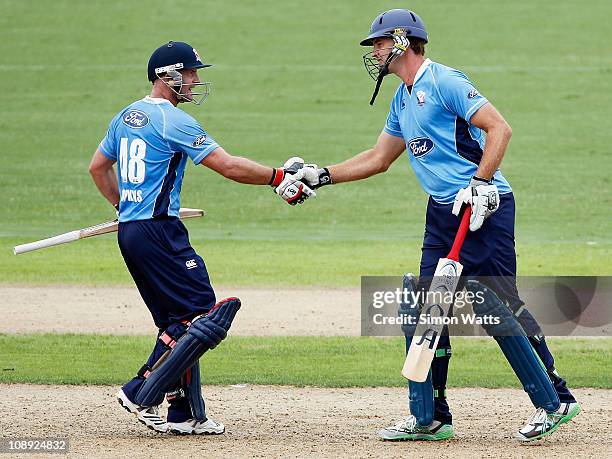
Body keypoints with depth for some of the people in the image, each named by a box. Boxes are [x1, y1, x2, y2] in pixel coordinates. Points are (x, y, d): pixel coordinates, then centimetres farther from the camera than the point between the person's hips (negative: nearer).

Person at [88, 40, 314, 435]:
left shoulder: (126, 116, 15)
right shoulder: (173, 120, -12)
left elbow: (98, 167, 26)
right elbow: (229, 166, -15)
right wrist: (278, 177, -8)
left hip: (129, 231, 10)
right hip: (159, 232, -10)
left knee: (179, 322, 13)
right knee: (205, 316, -9)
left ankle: (186, 414, 10)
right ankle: (143, 395, -12)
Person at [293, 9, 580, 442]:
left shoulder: (444, 82, -11)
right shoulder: (402, 99, 18)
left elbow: (499, 128, -18)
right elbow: (378, 158, 28)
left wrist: (479, 184, -25)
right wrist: (321, 176, 22)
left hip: (484, 210, -10)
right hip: (442, 212, 10)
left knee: (498, 304, -11)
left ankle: (555, 400, -4)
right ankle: (430, 417, 13)